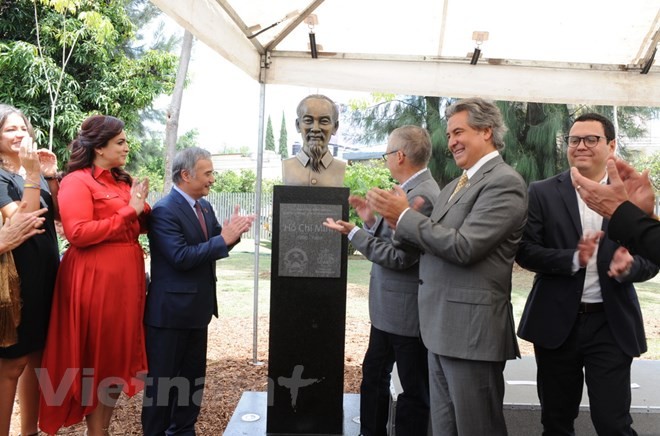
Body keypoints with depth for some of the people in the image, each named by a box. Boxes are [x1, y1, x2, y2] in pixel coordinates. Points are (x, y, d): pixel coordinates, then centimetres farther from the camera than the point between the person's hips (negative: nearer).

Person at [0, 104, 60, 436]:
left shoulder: (35, 170, 11)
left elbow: (59, 214, 6)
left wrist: (50, 176, -5)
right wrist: (33, 175, -23)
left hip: (44, 273, 8)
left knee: (36, 356, 14)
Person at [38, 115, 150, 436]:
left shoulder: (122, 181, 15)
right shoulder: (77, 181, -9)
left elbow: (137, 227, 20)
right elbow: (78, 232, -20)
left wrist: (141, 208, -2)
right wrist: (129, 212, -17)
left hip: (126, 277, 8)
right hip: (96, 280, -8)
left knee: (118, 355, 13)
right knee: (98, 358, 2)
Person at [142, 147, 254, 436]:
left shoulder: (204, 206, 8)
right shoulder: (164, 211, -19)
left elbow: (213, 247, 10)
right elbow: (181, 257, -26)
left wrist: (233, 232, -10)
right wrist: (223, 238, -25)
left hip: (197, 309, 9)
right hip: (170, 311, -9)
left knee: (193, 377, 19)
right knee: (162, 380, 5)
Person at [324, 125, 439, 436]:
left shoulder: (421, 197, -24)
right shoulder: (412, 190, 8)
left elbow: (400, 257, -26)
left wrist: (353, 233, -20)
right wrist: (371, 221, 0)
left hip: (406, 312, -10)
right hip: (388, 308, 10)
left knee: (414, 389, 9)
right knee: (373, 375, 22)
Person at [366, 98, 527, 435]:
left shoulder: (504, 182, -13)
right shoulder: (455, 185, 16)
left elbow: (463, 247, -22)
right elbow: (436, 240, 13)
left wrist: (405, 215, -14)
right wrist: (401, 224, -5)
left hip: (471, 327, -9)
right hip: (441, 325, 9)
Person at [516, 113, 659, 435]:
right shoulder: (542, 193, 0)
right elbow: (525, 251, -6)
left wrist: (628, 266, -19)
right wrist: (573, 259, -21)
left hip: (611, 325, 0)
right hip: (557, 323, 0)